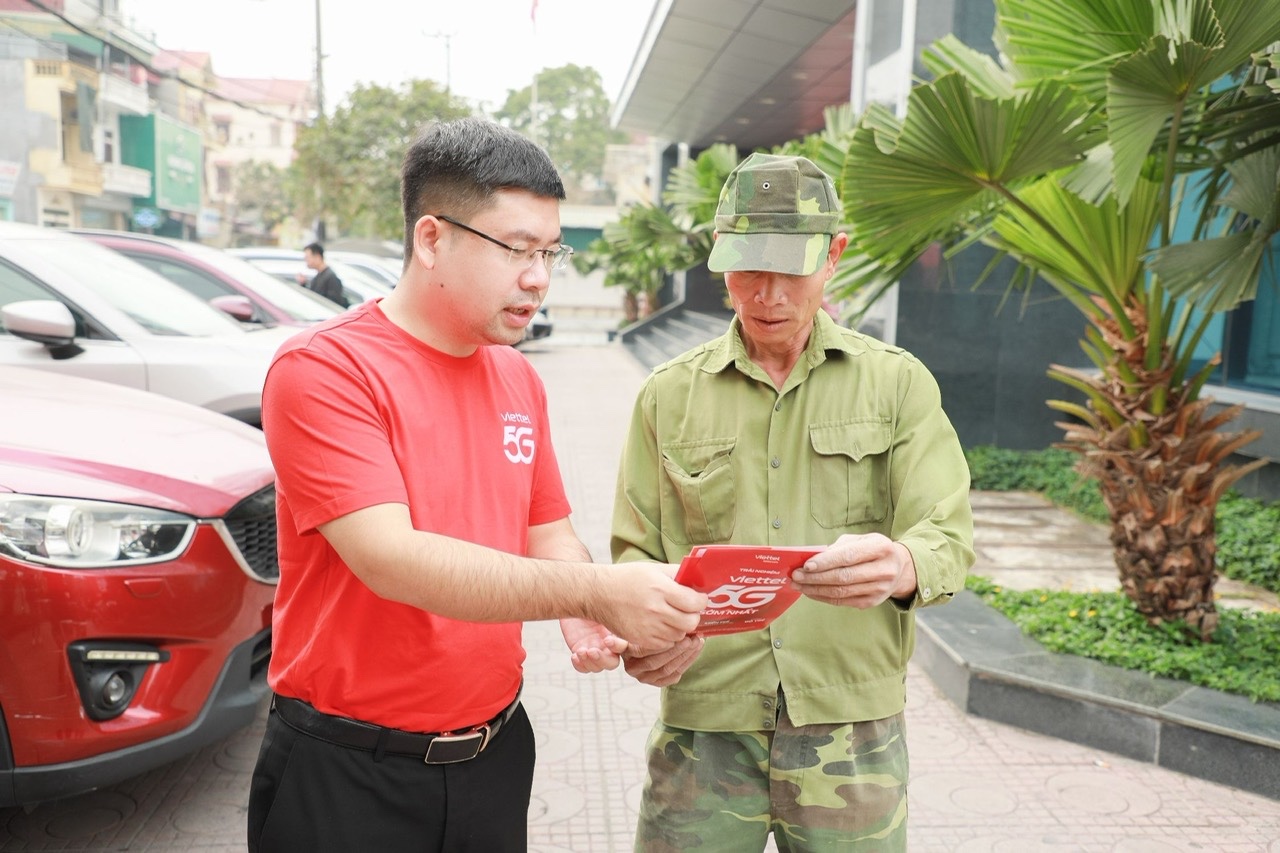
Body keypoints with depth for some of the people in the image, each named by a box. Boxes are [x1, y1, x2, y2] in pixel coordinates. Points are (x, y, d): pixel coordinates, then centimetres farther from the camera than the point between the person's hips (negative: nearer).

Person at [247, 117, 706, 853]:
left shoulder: (519, 378, 4)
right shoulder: (325, 368, -16)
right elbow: (390, 559, -25)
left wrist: (581, 617, -11)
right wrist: (593, 590, -30)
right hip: (348, 772, -5)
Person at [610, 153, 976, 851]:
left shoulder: (897, 383, 2)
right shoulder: (667, 395, 5)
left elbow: (948, 538, -4)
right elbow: (636, 553, 6)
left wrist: (900, 566, -27)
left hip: (852, 735, 0)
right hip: (704, 732, 1)